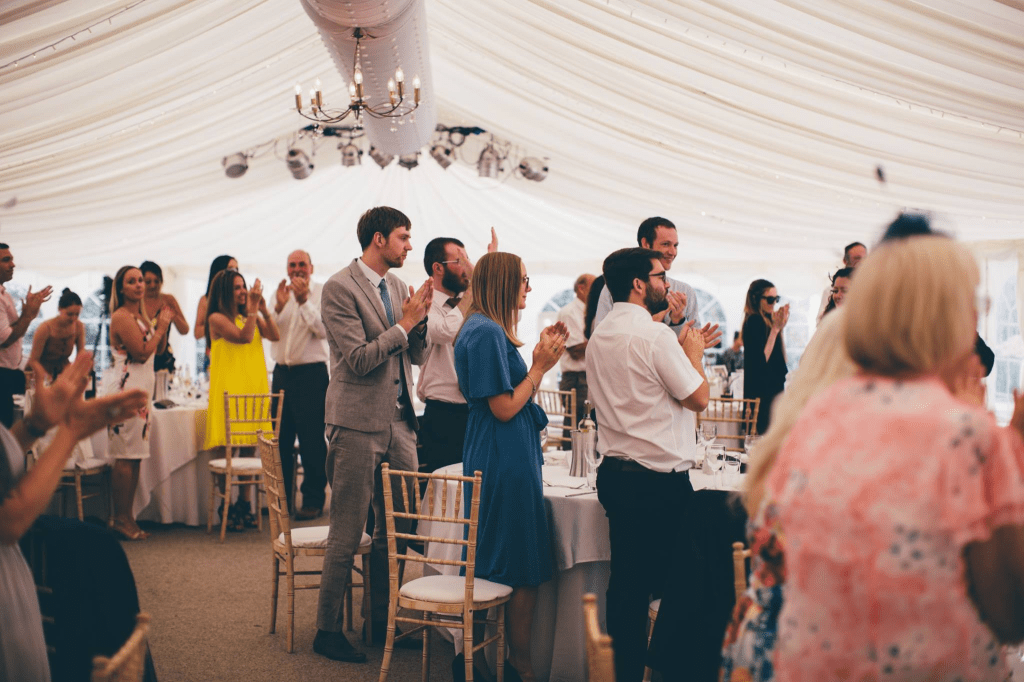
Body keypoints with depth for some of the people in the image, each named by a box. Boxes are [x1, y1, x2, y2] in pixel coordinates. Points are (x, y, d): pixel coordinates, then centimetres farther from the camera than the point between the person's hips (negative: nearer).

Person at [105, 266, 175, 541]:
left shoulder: (139, 316, 19)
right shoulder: (122, 317, -11)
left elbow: (151, 353, 19)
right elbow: (142, 353, -17)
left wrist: (162, 325, 12)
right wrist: (161, 328, -6)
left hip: (140, 389, 10)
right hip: (125, 388, -10)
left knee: (135, 457, 9)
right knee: (125, 457, -8)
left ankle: (126, 518, 13)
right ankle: (121, 519, -4)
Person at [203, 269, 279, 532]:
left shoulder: (249, 317, 14)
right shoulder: (217, 318, -3)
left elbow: (274, 335, 2)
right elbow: (244, 337, -17)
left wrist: (262, 309, -5)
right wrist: (253, 307, -15)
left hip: (254, 387, 6)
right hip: (229, 388, -6)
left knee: (249, 446, 8)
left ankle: (244, 504, 16)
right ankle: (226, 507, 2)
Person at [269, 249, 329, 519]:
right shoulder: (281, 292, 13)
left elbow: (323, 330, -16)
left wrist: (303, 301, -21)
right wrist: (279, 305, -11)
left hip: (312, 372, -5)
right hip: (282, 372, 5)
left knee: (312, 440, -2)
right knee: (281, 438, 10)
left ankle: (313, 500, 8)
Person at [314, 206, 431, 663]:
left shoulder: (398, 285, 12)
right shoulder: (340, 288, -10)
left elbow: (417, 355, 14)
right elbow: (358, 360, -18)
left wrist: (420, 319, -3)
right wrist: (404, 323, -12)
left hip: (398, 421, 7)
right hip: (358, 423, -7)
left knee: (397, 530, 12)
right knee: (347, 535, 1)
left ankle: (381, 621, 26)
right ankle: (327, 630, 14)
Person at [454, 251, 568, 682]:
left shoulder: (488, 330, 14)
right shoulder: (488, 332, -18)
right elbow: (504, 408, -19)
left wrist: (540, 358, 10)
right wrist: (541, 366, -12)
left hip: (497, 460, 11)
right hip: (507, 463, -11)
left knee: (493, 564, 17)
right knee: (524, 569, -1)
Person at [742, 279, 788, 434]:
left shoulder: (768, 320, 11)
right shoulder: (754, 322, -13)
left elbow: (780, 357, 12)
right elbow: (761, 359, -20)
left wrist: (780, 327, 6)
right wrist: (776, 329, -19)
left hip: (772, 388, 9)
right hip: (761, 391, -9)